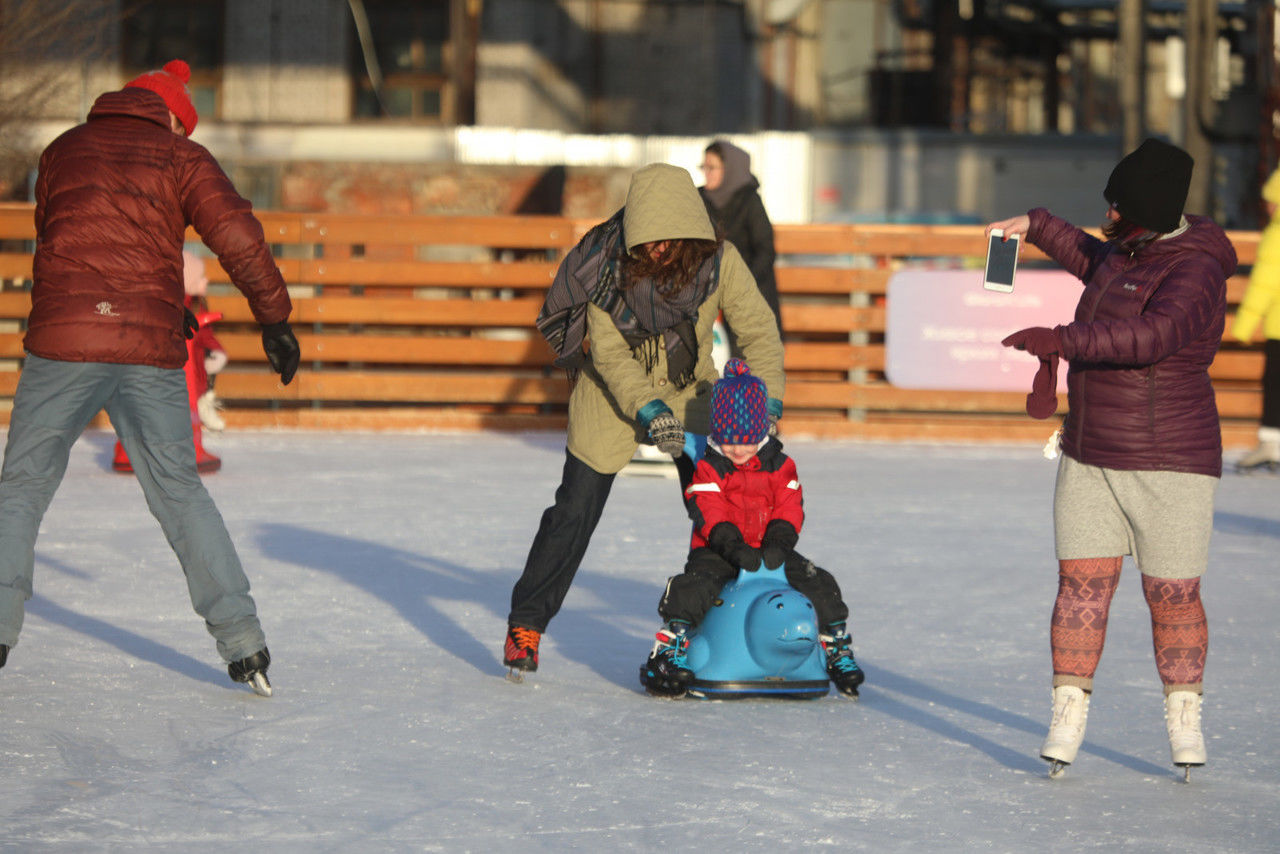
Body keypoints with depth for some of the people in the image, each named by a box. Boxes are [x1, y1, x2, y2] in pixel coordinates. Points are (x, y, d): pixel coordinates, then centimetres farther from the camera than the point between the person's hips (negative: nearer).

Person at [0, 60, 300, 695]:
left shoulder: (63, 150, 17)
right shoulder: (182, 158, 8)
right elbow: (239, 237, -4)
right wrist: (274, 319, 5)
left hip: (62, 340, 0)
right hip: (150, 351, 0)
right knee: (179, 493, 11)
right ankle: (243, 641, 8)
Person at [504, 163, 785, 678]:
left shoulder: (718, 261, -21)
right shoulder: (608, 263, -25)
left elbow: (758, 331, -14)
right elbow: (609, 353, -22)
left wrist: (766, 405, -25)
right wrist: (648, 411, -32)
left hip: (687, 389, 2)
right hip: (612, 390, -2)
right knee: (576, 509, -4)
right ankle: (526, 623, 9)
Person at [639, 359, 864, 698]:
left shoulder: (779, 467, 7)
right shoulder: (708, 469, -2)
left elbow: (789, 509, 0)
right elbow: (709, 514, -13)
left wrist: (779, 543, -19)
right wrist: (734, 547, -27)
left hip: (767, 551, 2)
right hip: (717, 553, -2)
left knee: (820, 586, -12)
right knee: (690, 589, -30)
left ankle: (836, 647, 4)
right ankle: (667, 650, -18)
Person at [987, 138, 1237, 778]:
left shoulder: (1193, 271, -18)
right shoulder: (1129, 250, 10)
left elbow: (1151, 336, -35)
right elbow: (1094, 263, 36)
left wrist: (1061, 340, -36)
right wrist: (1039, 227, 38)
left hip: (1169, 465, -7)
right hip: (1091, 460, 7)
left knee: (1172, 596, 2)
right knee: (1081, 583, 0)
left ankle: (1184, 722, 19)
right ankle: (1066, 724, 4)